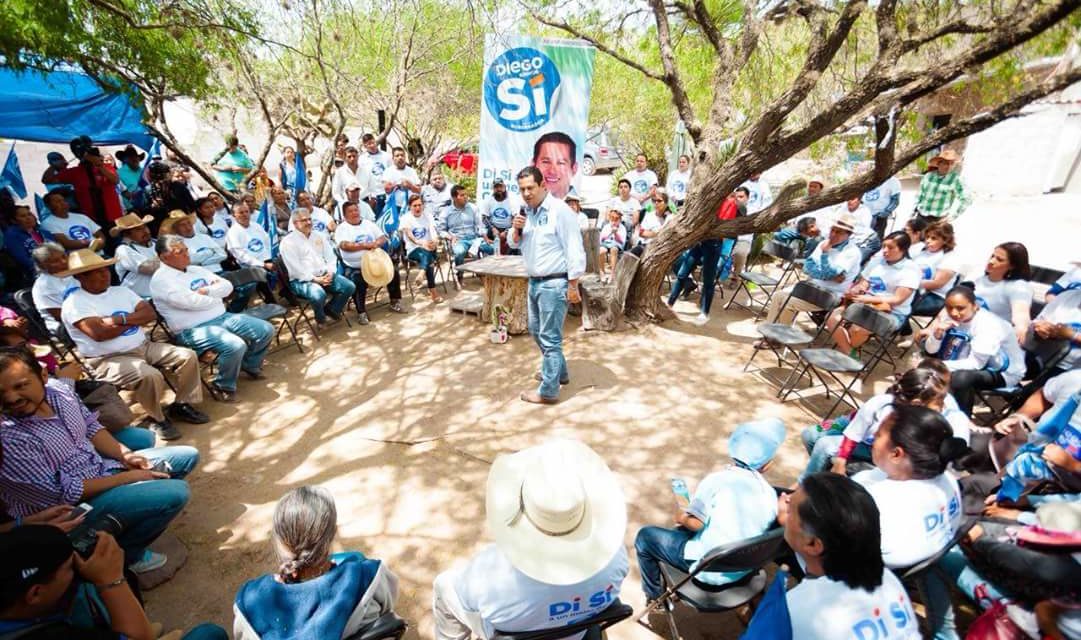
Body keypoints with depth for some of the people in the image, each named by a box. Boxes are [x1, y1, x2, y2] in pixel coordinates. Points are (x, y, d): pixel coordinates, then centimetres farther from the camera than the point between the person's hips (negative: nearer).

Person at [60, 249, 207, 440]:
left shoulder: (121, 291, 12)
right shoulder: (74, 303, -8)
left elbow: (150, 314, 2)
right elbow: (99, 333, -23)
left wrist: (121, 319, -15)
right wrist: (134, 319, -8)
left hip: (144, 346, 7)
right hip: (109, 360, -7)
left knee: (188, 357, -9)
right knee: (150, 376, -33)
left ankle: (182, 405, 6)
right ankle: (157, 419, -7)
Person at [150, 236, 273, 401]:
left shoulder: (196, 269, 14)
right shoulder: (161, 279, -9)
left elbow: (227, 286, 7)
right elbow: (190, 302, -21)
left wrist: (207, 291, -11)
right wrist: (217, 296, -5)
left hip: (222, 317, 8)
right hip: (193, 330, -8)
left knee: (266, 330, -2)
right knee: (235, 346, -33)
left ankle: (250, 366, 23)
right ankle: (224, 386, -7)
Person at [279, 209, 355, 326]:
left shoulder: (319, 236, 15)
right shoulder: (288, 242, -4)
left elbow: (330, 257, 11)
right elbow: (295, 268, -12)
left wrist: (330, 273, -8)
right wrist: (314, 279, -18)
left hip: (325, 275, 6)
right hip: (302, 280, -6)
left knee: (350, 286, -13)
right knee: (319, 294, -36)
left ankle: (332, 308, 11)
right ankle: (320, 318, -2)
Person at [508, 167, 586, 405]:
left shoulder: (559, 210, -16)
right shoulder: (527, 211, 10)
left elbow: (574, 249, -17)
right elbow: (514, 244, 16)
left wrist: (573, 285, -18)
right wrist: (516, 229, -6)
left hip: (554, 284, -9)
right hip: (534, 281, 9)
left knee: (549, 337, -3)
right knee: (537, 330, 20)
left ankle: (548, 391, 7)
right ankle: (558, 372, 38)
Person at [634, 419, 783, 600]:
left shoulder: (717, 479, -19)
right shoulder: (770, 494, -3)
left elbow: (694, 523, -15)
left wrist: (682, 516, 7)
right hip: (744, 568, 7)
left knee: (645, 536, 9)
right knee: (682, 530, 28)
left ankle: (656, 597, 24)